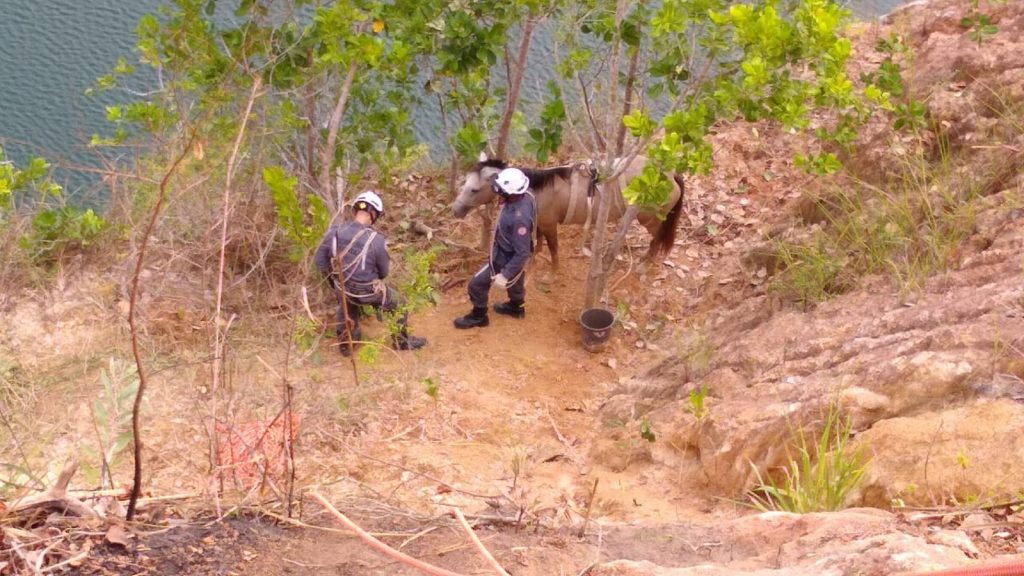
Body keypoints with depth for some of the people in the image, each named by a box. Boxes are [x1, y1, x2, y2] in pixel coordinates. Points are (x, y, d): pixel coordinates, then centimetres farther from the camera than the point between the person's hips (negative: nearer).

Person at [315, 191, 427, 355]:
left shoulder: (334, 231, -15)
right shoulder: (376, 239, -26)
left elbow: (320, 261, -3)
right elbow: (384, 271, -10)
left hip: (342, 288, 4)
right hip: (368, 292, -4)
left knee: (346, 309, 38)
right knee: (399, 304, 24)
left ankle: (346, 343, 54)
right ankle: (402, 341, 41)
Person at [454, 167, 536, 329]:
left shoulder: (519, 219, -43)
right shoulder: (525, 196, -18)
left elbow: (522, 253, -35)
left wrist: (504, 275, -28)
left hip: (506, 257, -8)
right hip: (511, 250, 8)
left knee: (477, 284, 10)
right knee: (515, 280, 33)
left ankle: (478, 316, 33)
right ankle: (516, 307, 59)